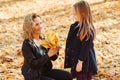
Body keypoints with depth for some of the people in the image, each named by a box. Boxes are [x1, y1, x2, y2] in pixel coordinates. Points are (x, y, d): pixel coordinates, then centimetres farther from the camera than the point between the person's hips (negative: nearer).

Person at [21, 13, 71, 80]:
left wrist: (55, 51, -15)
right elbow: (33, 64, -24)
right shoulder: (27, 44, -18)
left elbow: (53, 58, 8)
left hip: (46, 71, 7)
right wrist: (48, 55, -29)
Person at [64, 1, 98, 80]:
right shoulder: (76, 26, 1)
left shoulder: (87, 31, -26)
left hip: (84, 62, -9)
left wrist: (80, 62, -18)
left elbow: (85, 49, -23)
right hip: (76, 59, 9)